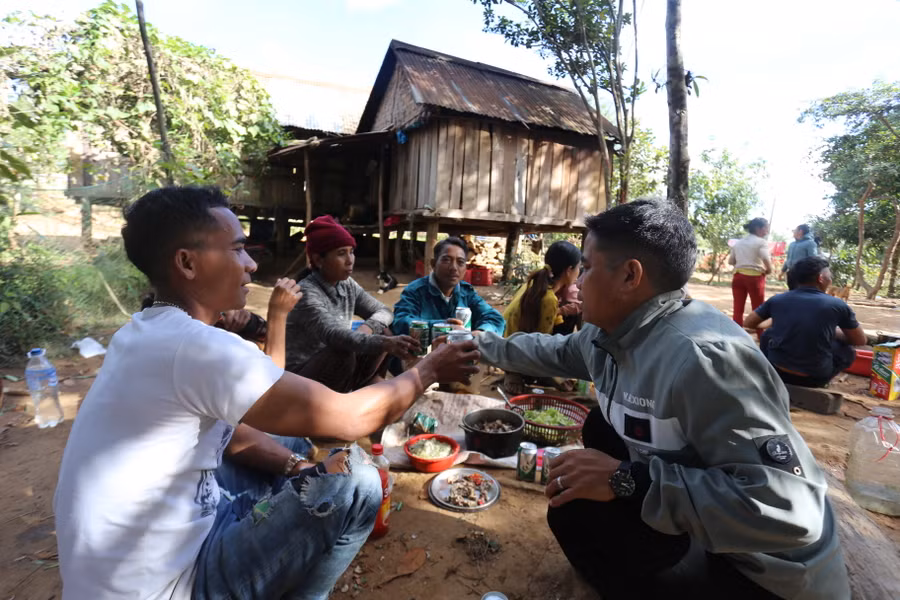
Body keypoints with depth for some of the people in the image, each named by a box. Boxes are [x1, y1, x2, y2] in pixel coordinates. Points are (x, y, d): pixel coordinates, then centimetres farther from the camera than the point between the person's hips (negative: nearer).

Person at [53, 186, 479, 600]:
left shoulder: (151, 332, 3)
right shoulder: (196, 347, -29)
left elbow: (236, 434, 9)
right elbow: (350, 418, -24)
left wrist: (301, 469, -6)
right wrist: (427, 370, -9)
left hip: (158, 548, 9)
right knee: (356, 483, -13)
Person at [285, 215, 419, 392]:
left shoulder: (348, 285, 0)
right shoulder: (306, 293, -23)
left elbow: (384, 311, 3)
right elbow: (333, 335, -40)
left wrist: (368, 327, -21)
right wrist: (385, 343, -54)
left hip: (336, 370, 8)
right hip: (302, 377, -7)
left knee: (383, 332, -5)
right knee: (344, 353, -34)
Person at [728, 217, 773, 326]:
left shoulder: (739, 242, 13)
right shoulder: (761, 242, -5)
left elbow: (731, 261, 13)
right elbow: (766, 259, -19)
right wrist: (769, 270, -3)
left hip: (738, 276, 5)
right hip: (755, 277, -5)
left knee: (738, 309, 6)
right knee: (757, 310, 6)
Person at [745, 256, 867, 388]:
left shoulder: (777, 299, -2)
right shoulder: (837, 305, -4)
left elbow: (747, 324, 11)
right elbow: (861, 341, 10)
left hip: (776, 373, 1)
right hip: (815, 378, -1)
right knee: (847, 350, 24)